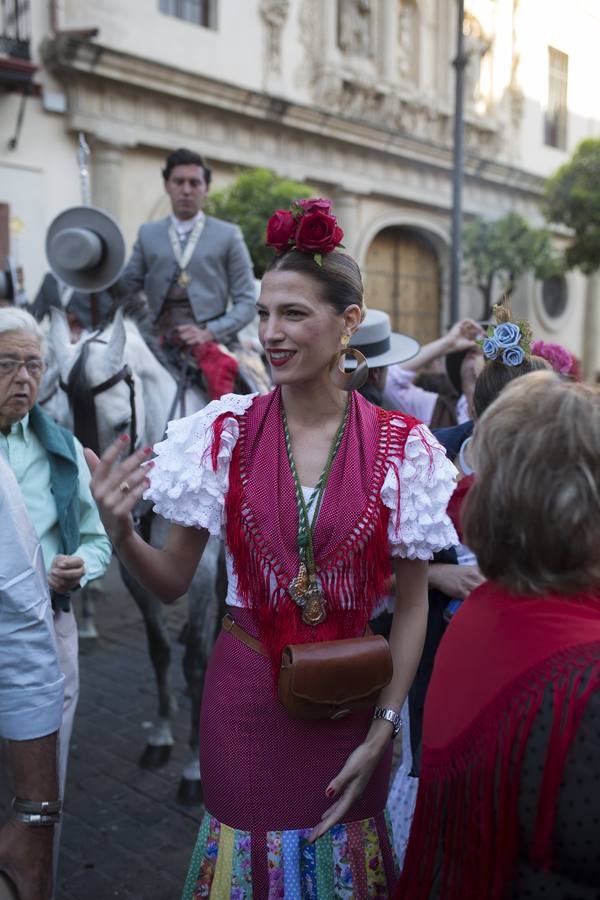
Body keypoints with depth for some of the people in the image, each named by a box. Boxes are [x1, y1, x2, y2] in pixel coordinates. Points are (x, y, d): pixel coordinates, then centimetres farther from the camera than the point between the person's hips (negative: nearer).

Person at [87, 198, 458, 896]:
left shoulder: (400, 447, -9)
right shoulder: (224, 433, -7)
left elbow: (412, 605, -1)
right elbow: (173, 581, -2)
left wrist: (381, 730, -4)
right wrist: (120, 534, -21)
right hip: (245, 699, 0)